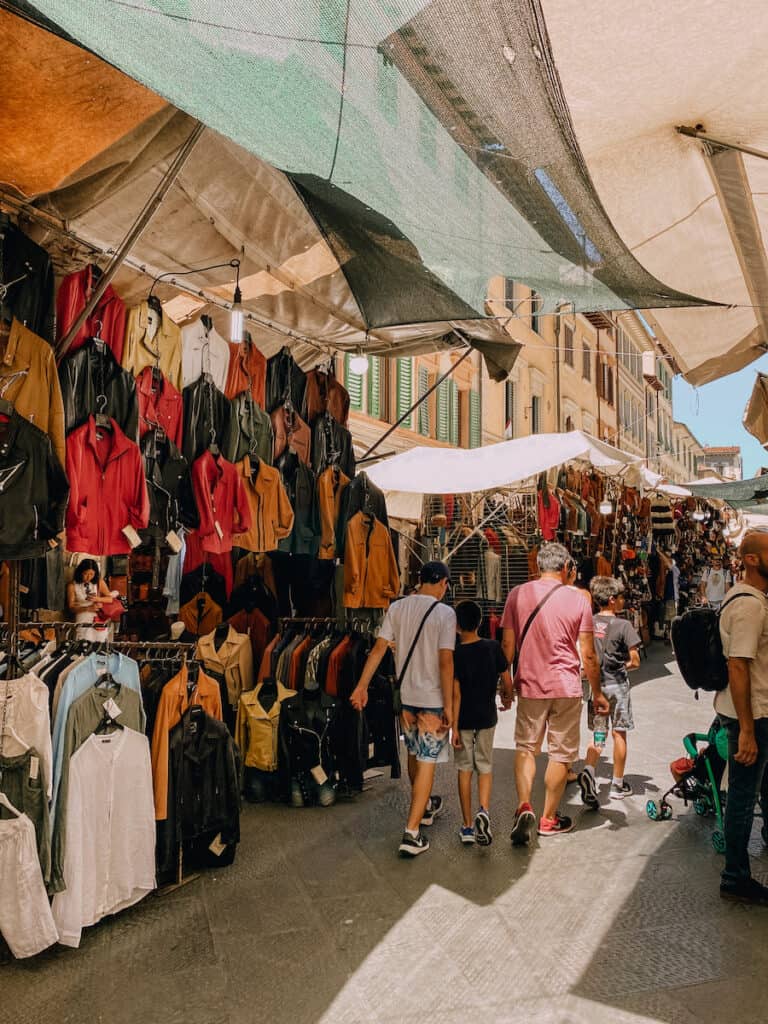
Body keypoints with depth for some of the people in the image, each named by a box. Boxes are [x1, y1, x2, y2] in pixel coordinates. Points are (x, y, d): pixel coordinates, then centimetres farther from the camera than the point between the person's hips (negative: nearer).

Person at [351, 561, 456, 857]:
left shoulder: (397, 608, 0)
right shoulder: (445, 613, -13)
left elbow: (379, 648, -2)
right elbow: (446, 661, -17)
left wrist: (362, 686, 1)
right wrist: (448, 705, -13)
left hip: (405, 696, 5)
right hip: (432, 699, -5)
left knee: (414, 755, 23)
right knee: (427, 763, 1)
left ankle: (424, 807, 44)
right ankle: (412, 833, -1)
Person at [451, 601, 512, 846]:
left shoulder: (455, 654, -12)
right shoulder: (493, 648, -5)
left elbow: (456, 694, -14)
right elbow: (507, 681, -1)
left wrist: (454, 727, -11)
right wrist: (508, 699, 20)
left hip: (464, 719, -2)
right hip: (487, 716, 2)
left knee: (464, 769, 9)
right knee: (485, 766, 14)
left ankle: (468, 826, 14)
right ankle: (484, 810, -11)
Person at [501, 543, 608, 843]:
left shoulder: (518, 594, -3)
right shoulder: (578, 600, -5)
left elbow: (507, 644, -1)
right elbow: (588, 655, -3)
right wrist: (597, 693, 9)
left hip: (529, 685, 1)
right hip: (566, 687, -1)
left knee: (525, 747, 15)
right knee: (561, 754, 12)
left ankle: (524, 807, -3)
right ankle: (548, 819, 21)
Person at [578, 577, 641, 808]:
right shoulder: (623, 626, -12)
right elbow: (635, 662, -11)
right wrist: (621, 667, 7)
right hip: (616, 685, -4)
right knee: (619, 733, 9)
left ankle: (588, 770, -12)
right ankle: (618, 784, 19)